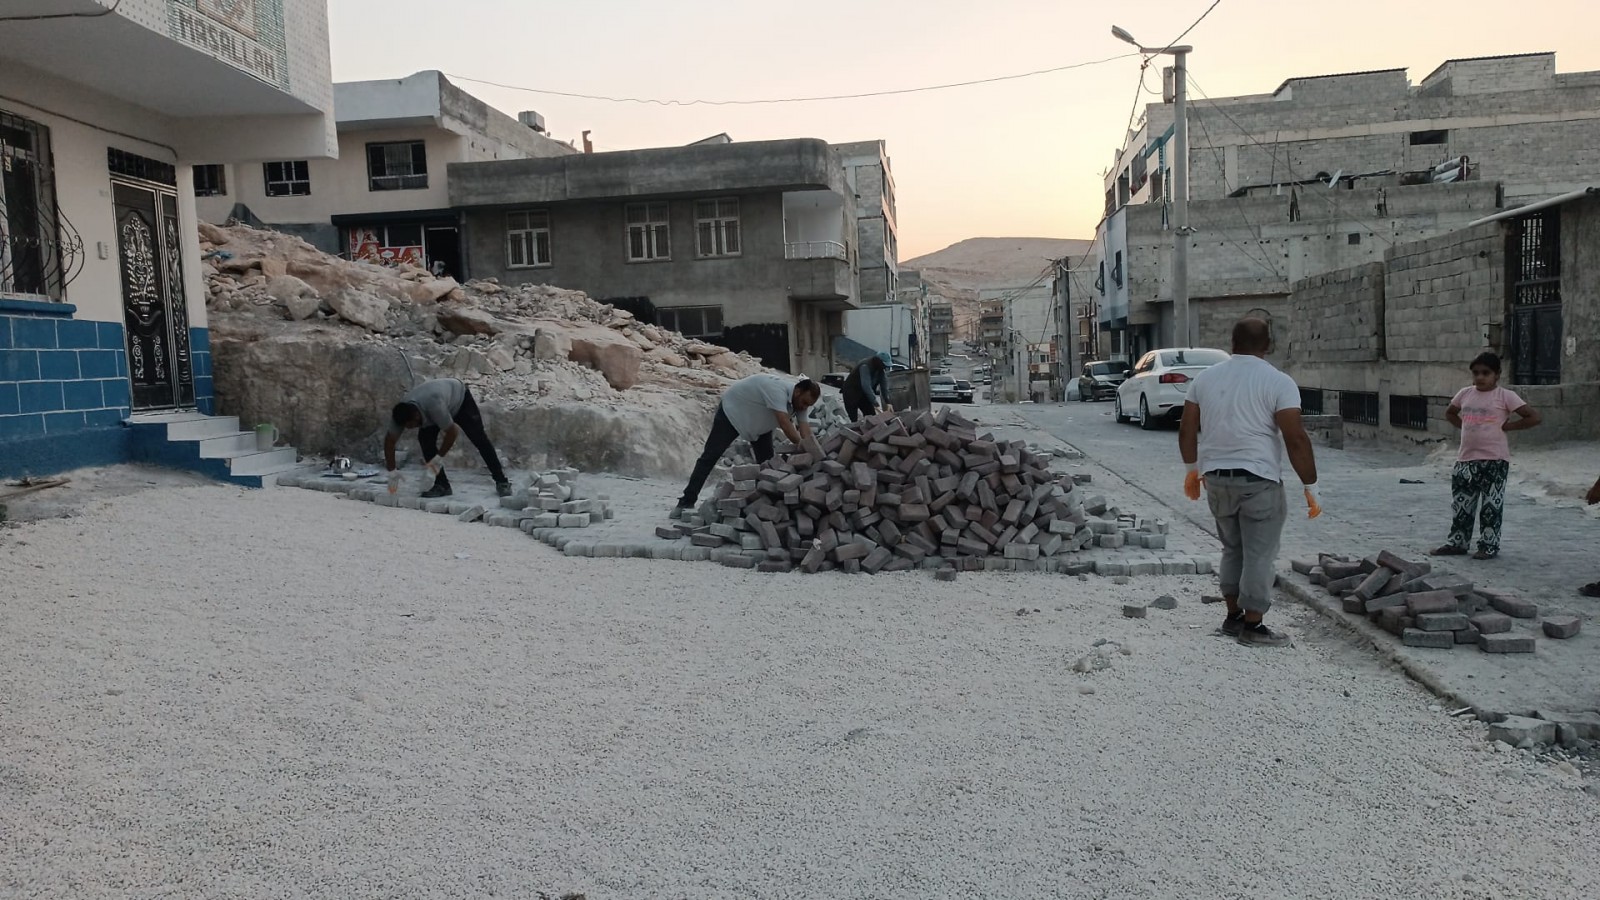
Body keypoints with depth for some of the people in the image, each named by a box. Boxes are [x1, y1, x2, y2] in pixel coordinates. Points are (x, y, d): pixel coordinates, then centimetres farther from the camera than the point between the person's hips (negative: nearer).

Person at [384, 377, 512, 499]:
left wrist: (439, 457, -29)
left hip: (459, 397, -5)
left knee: (479, 439, -8)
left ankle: (501, 482, 0)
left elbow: (452, 432, -37)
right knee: (424, 438, -15)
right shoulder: (401, 414, -28)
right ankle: (442, 485, -8)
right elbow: (389, 441, -20)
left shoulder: (434, 407, -46)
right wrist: (392, 472, -21)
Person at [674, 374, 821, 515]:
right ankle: (687, 501, -4)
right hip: (732, 409, -8)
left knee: (767, 461, -1)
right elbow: (785, 424, -44)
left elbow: (806, 433, -19)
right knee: (710, 456, -8)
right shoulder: (777, 390, -38)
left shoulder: (799, 402, -13)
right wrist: (802, 446, -41)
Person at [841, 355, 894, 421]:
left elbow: (884, 386, -9)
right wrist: (876, 405, -44)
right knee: (853, 420, -12)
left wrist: (887, 403, -20)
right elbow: (866, 386, -39)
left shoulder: (881, 369, -7)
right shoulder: (865, 366, -30)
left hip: (864, 394, 8)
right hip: (851, 393, -8)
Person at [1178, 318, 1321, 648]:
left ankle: (1233, 617, 24)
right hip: (1259, 480, -5)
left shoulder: (1205, 378, 6)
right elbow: (1296, 439, -13)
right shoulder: (1278, 382, -9)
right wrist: (1311, 488, -6)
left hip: (1216, 479, 5)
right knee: (1259, 555, 3)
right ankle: (1252, 626, 8)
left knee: (1233, 549, 19)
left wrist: (1192, 469, 23)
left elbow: (1187, 431, 10)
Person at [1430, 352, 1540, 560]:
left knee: (1491, 505, 1)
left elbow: (1533, 418, -9)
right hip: (1466, 458, 5)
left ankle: (1489, 546, 9)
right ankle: (1457, 542, 19)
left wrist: (1506, 426, -8)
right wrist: (1465, 426, 9)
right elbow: (1450, 413, 25)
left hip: (1494, 460, -5)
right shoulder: (1465, 393, 6)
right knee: (1461, 504, 10)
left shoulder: (1505, 396, -7)